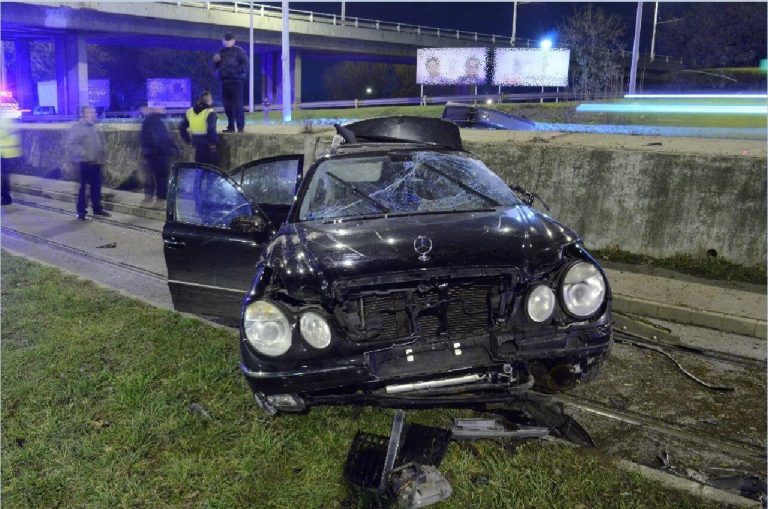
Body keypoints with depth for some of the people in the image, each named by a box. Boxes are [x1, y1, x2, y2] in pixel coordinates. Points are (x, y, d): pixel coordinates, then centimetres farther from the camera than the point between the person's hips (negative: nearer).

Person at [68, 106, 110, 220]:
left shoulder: (95, 127, 15)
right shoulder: (77, 127, -6)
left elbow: (103, 142, 20)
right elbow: (72, 144, -14)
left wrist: (103, 156, 9)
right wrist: (85, 154, -21)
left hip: (96, 162, 6)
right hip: (84, 162, -6)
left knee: (96, 186, 12)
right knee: (82, 187, -1)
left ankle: (97, 208, 23)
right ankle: (81, 211, 4)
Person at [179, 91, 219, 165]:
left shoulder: (190, 112, 8)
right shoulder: (210, 112, -13)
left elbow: (182, 127, 11)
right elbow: (211, 130, -22)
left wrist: (188, 139, 17)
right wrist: (215, 141, -9)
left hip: (197, 146, 6)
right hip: (209, 146, -6)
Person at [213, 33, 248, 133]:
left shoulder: (239, 51, 1)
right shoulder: (221, 52, 18)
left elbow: (245, 64, -9)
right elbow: (216, 66, 23)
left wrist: (236, 71, -21)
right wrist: (215, 61, 1)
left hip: (236, 81, -6)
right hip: (225, 81, 6)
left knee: (237, 104, -11)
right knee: (227, 105, 7)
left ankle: (241, 127, -9)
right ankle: (230, 126, 13)